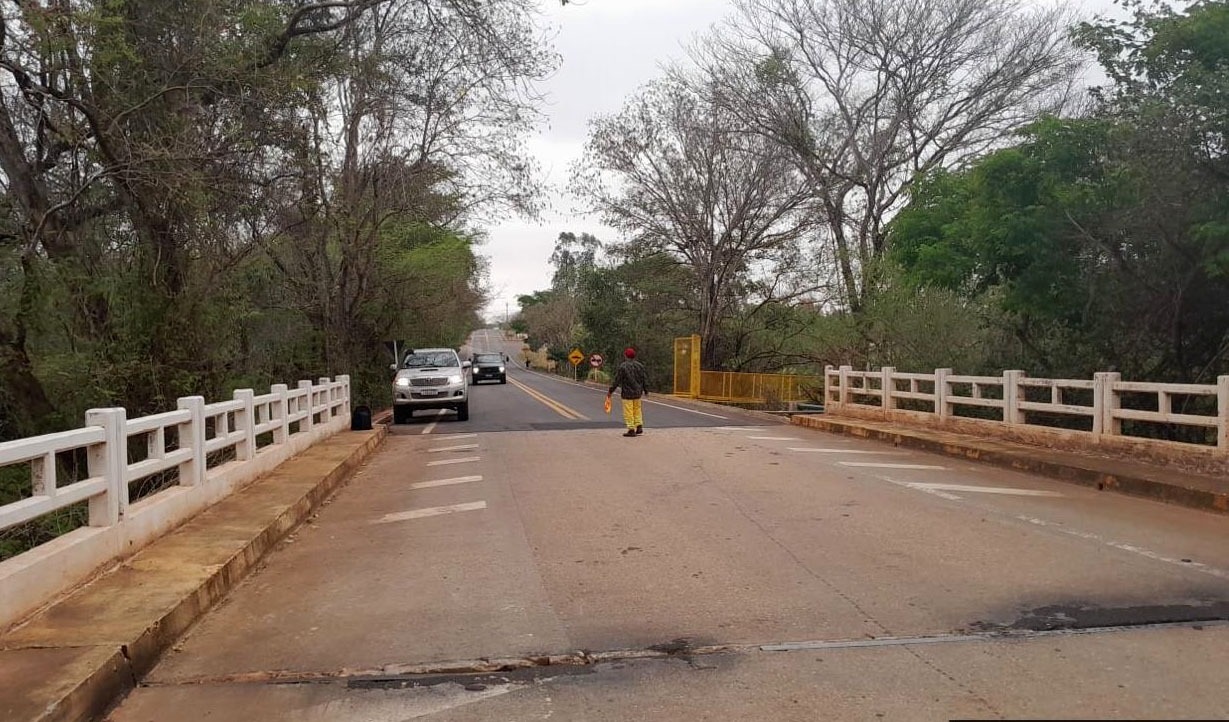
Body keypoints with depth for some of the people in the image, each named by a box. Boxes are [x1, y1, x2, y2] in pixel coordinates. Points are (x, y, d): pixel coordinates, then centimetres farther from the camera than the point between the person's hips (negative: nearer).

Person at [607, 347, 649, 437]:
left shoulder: (623, 366, -11)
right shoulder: (640, 366, 3)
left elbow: (617, 380, -11)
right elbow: (645, 379, 8)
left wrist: (610, 391, -3)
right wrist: (646, 390, 20)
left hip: (627, 393, -5)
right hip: (638, 392, 5)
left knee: (628, 411, 0)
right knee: (637, 409, 18)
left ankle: (631, 429, 0)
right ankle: (639, 426, 14)